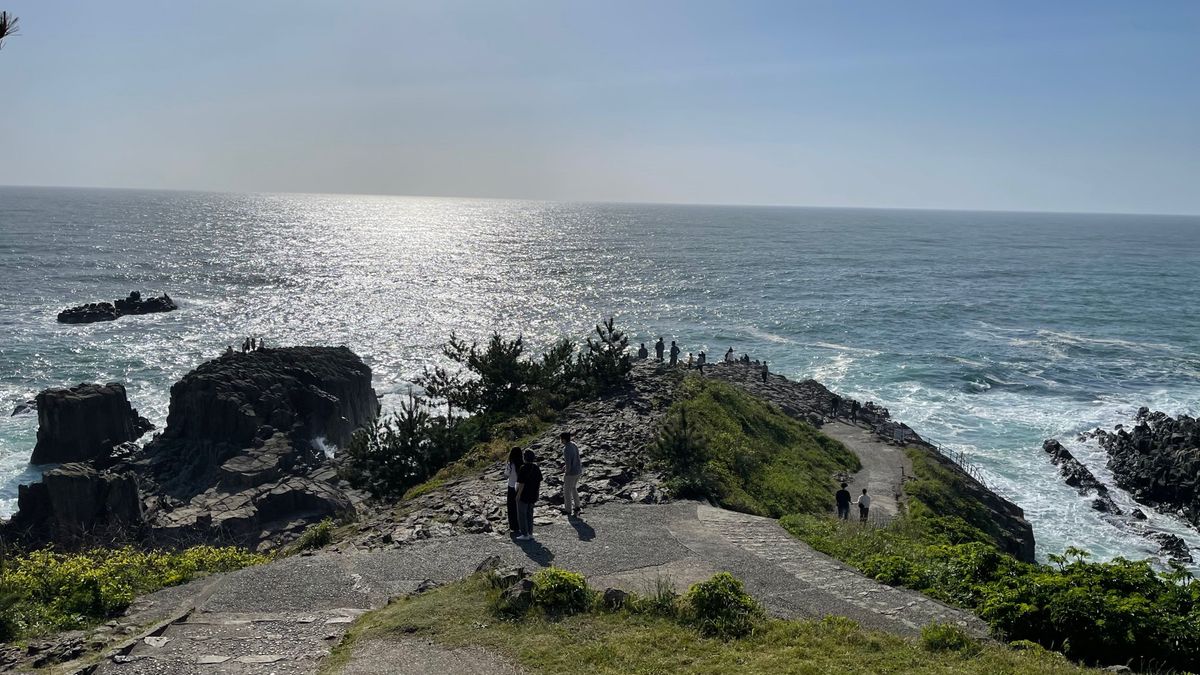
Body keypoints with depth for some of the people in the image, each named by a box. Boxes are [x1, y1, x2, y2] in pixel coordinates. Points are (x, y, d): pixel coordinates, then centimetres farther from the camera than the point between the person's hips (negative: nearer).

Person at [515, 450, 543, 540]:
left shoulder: (524, 468, -20)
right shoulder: (537, 468, 1)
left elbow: (522, 483, -21)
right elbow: (539, 482, 7)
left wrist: (518, 495, -13)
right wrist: (536, 493, 18)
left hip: (523, 495, -7)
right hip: (533, 495, 7)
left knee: (522, 515, 5)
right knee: (529, 514, 18)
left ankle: (525, 535, 6)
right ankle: (530, 534, 22)